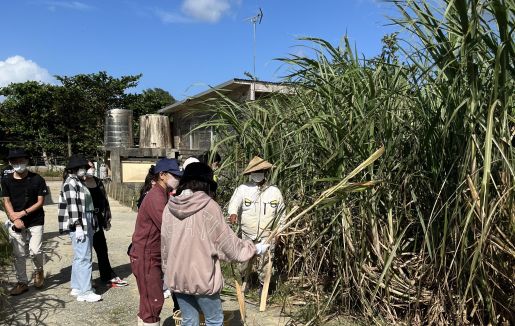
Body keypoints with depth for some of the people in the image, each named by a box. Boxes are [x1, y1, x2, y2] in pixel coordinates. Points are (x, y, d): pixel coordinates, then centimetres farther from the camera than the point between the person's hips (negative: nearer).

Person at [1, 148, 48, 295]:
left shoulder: (37, 179, -7)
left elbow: (40, 202, -6)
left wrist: (22, 213, -14)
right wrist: (14, 218, -11)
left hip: (35, 221, -3)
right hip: (16, 222, 3)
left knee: (35, 251, -10)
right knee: (19, 254, 7)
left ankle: (39, 270, 21)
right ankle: (22, 282, 21)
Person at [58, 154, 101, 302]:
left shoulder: (79, 182, 18)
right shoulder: (70, 183, -11)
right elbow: (72, 206, -19)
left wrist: (92, 225, 22)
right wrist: (78, 226, -23)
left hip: (86, 226, 10)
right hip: (79, 226, -10)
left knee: (79, 257, 15)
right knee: (84, 258, -9)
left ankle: (76, 287, 25)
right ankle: (85, 292, -5)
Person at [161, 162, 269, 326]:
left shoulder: (170, 207, 0)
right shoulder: (208, 206, -15)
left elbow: (164, 244, 7)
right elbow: (227, 242, -8)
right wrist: (254, 248, 6)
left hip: (177, 276, 5)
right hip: (201, 276, -5)